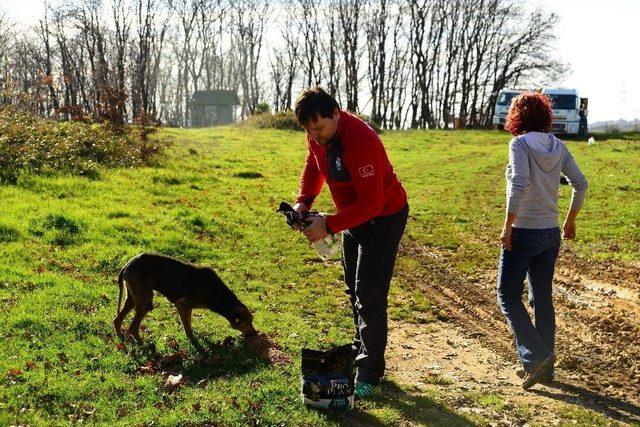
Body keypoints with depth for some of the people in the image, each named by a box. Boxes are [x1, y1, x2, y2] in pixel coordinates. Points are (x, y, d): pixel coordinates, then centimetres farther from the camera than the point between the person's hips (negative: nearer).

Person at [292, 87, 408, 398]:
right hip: (353, 216, 9)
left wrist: (329, 225, -36)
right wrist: (303, 201, -7)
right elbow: (313, 166, 10)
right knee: (354, 291, 19)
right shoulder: (318, 136, -9)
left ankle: (369, 373, 3)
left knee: (369, 297, -8)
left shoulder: (360, 141, -35)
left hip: (383, 218, -9)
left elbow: (371, 204, -34)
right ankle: (361, 351, 36)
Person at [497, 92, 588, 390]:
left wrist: (508, 225, -19)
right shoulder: (558, 146, 5)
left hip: (523, 233, -6)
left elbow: (520, 183, -24)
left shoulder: (520, 144, -12)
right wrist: (571, 220, 16)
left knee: (508, 296, 6)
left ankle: (534, 355, -5)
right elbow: (580, 184, 6)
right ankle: (545, 367, 21)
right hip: (551, 234, 6)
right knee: (543, 299, 14)